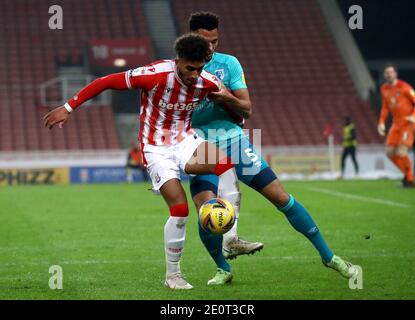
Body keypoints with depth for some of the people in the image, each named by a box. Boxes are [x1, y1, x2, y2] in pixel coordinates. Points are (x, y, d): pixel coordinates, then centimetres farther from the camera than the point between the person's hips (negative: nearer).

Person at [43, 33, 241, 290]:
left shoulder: (208, 82, -9)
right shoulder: (156, 74, -23)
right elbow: (106, 82, -17)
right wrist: (69, 107, -15)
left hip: (185, 141, 4)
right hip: (157, 150, -4)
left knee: (226, 163, -26)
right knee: (180, 208, -16)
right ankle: (173, 276, 2)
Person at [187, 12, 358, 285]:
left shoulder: (229, 64, 1)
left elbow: (246, 110, -1)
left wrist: (226, 98, -22)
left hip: (233, 140, 1)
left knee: (281, 197, -3)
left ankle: (329, 256, 8)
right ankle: (223, 270, 6)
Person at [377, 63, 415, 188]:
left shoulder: (404, 87, -14)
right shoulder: (384, 89, 7)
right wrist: (381, 122, 7)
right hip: (396, 124, 7)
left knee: (401, 152, -17)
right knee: (390, 152, 2)